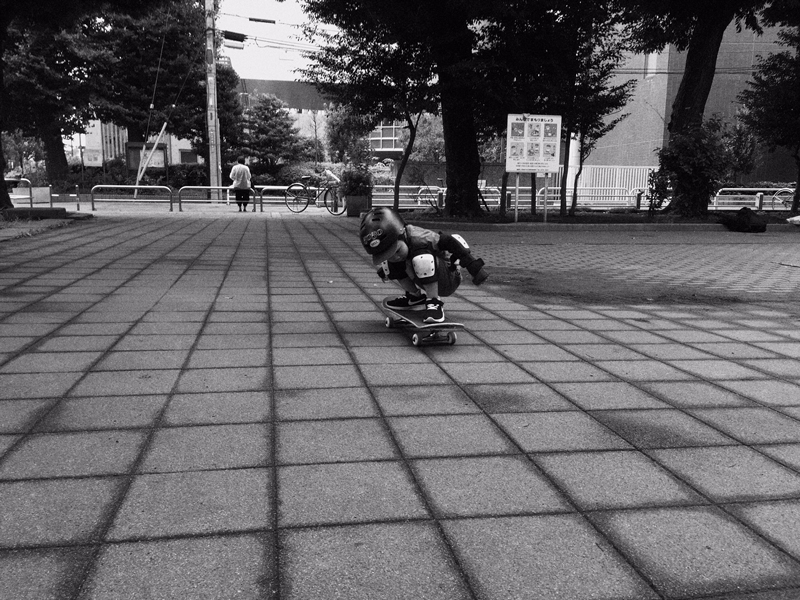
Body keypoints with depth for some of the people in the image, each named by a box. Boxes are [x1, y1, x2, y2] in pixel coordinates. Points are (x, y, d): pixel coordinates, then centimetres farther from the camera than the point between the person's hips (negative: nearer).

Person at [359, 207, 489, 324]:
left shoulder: (418, 237, -32)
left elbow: (450, 242, -26)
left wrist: (474, 266, -23)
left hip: (449, 280, -7)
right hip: (427, 280, 7)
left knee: (421, 259, -37)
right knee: (386, 265, -7)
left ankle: (434, 303, -25)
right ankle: (416, 296, 7)